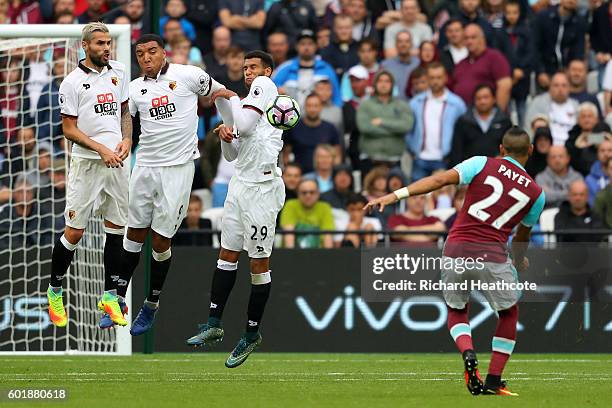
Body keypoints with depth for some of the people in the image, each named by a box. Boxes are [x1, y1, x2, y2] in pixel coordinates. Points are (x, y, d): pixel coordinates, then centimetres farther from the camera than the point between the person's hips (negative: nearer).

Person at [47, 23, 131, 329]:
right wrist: (102, 150, -16)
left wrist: (126, 139, 0)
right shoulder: (73, 82, -8)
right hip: (87, 163, -5)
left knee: (116, 228, 6)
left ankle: (110, 295, 15)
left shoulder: (119, 72, 9)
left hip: (117, 162, 5)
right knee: (75, 232, -4)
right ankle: (55, 290, 13)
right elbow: (69, 130, -7)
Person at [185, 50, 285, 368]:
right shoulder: (245, 102, 22)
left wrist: (229, 99, -2)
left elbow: (245, 125, -16)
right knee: (227, 255, 8)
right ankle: (214, 325, 10)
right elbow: (232, 155, 24)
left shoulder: (264, 85, -4)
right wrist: (226, 137, 5)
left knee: (259, 263, -1)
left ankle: (252, 334, 6)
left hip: (261, 187, -9)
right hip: (240, 184, 9)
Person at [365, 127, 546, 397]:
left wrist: (395, 195, -10)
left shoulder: (483, 164, 7)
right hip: (492, 255, -1)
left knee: (456, 312, 23)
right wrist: (518, 261, 49)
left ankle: (468, 354, -7)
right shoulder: (536, 193, 11)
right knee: (509, 314, 23)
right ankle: (493, 381, 18)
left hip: (456, 250, 1)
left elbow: (440, 180, -6)